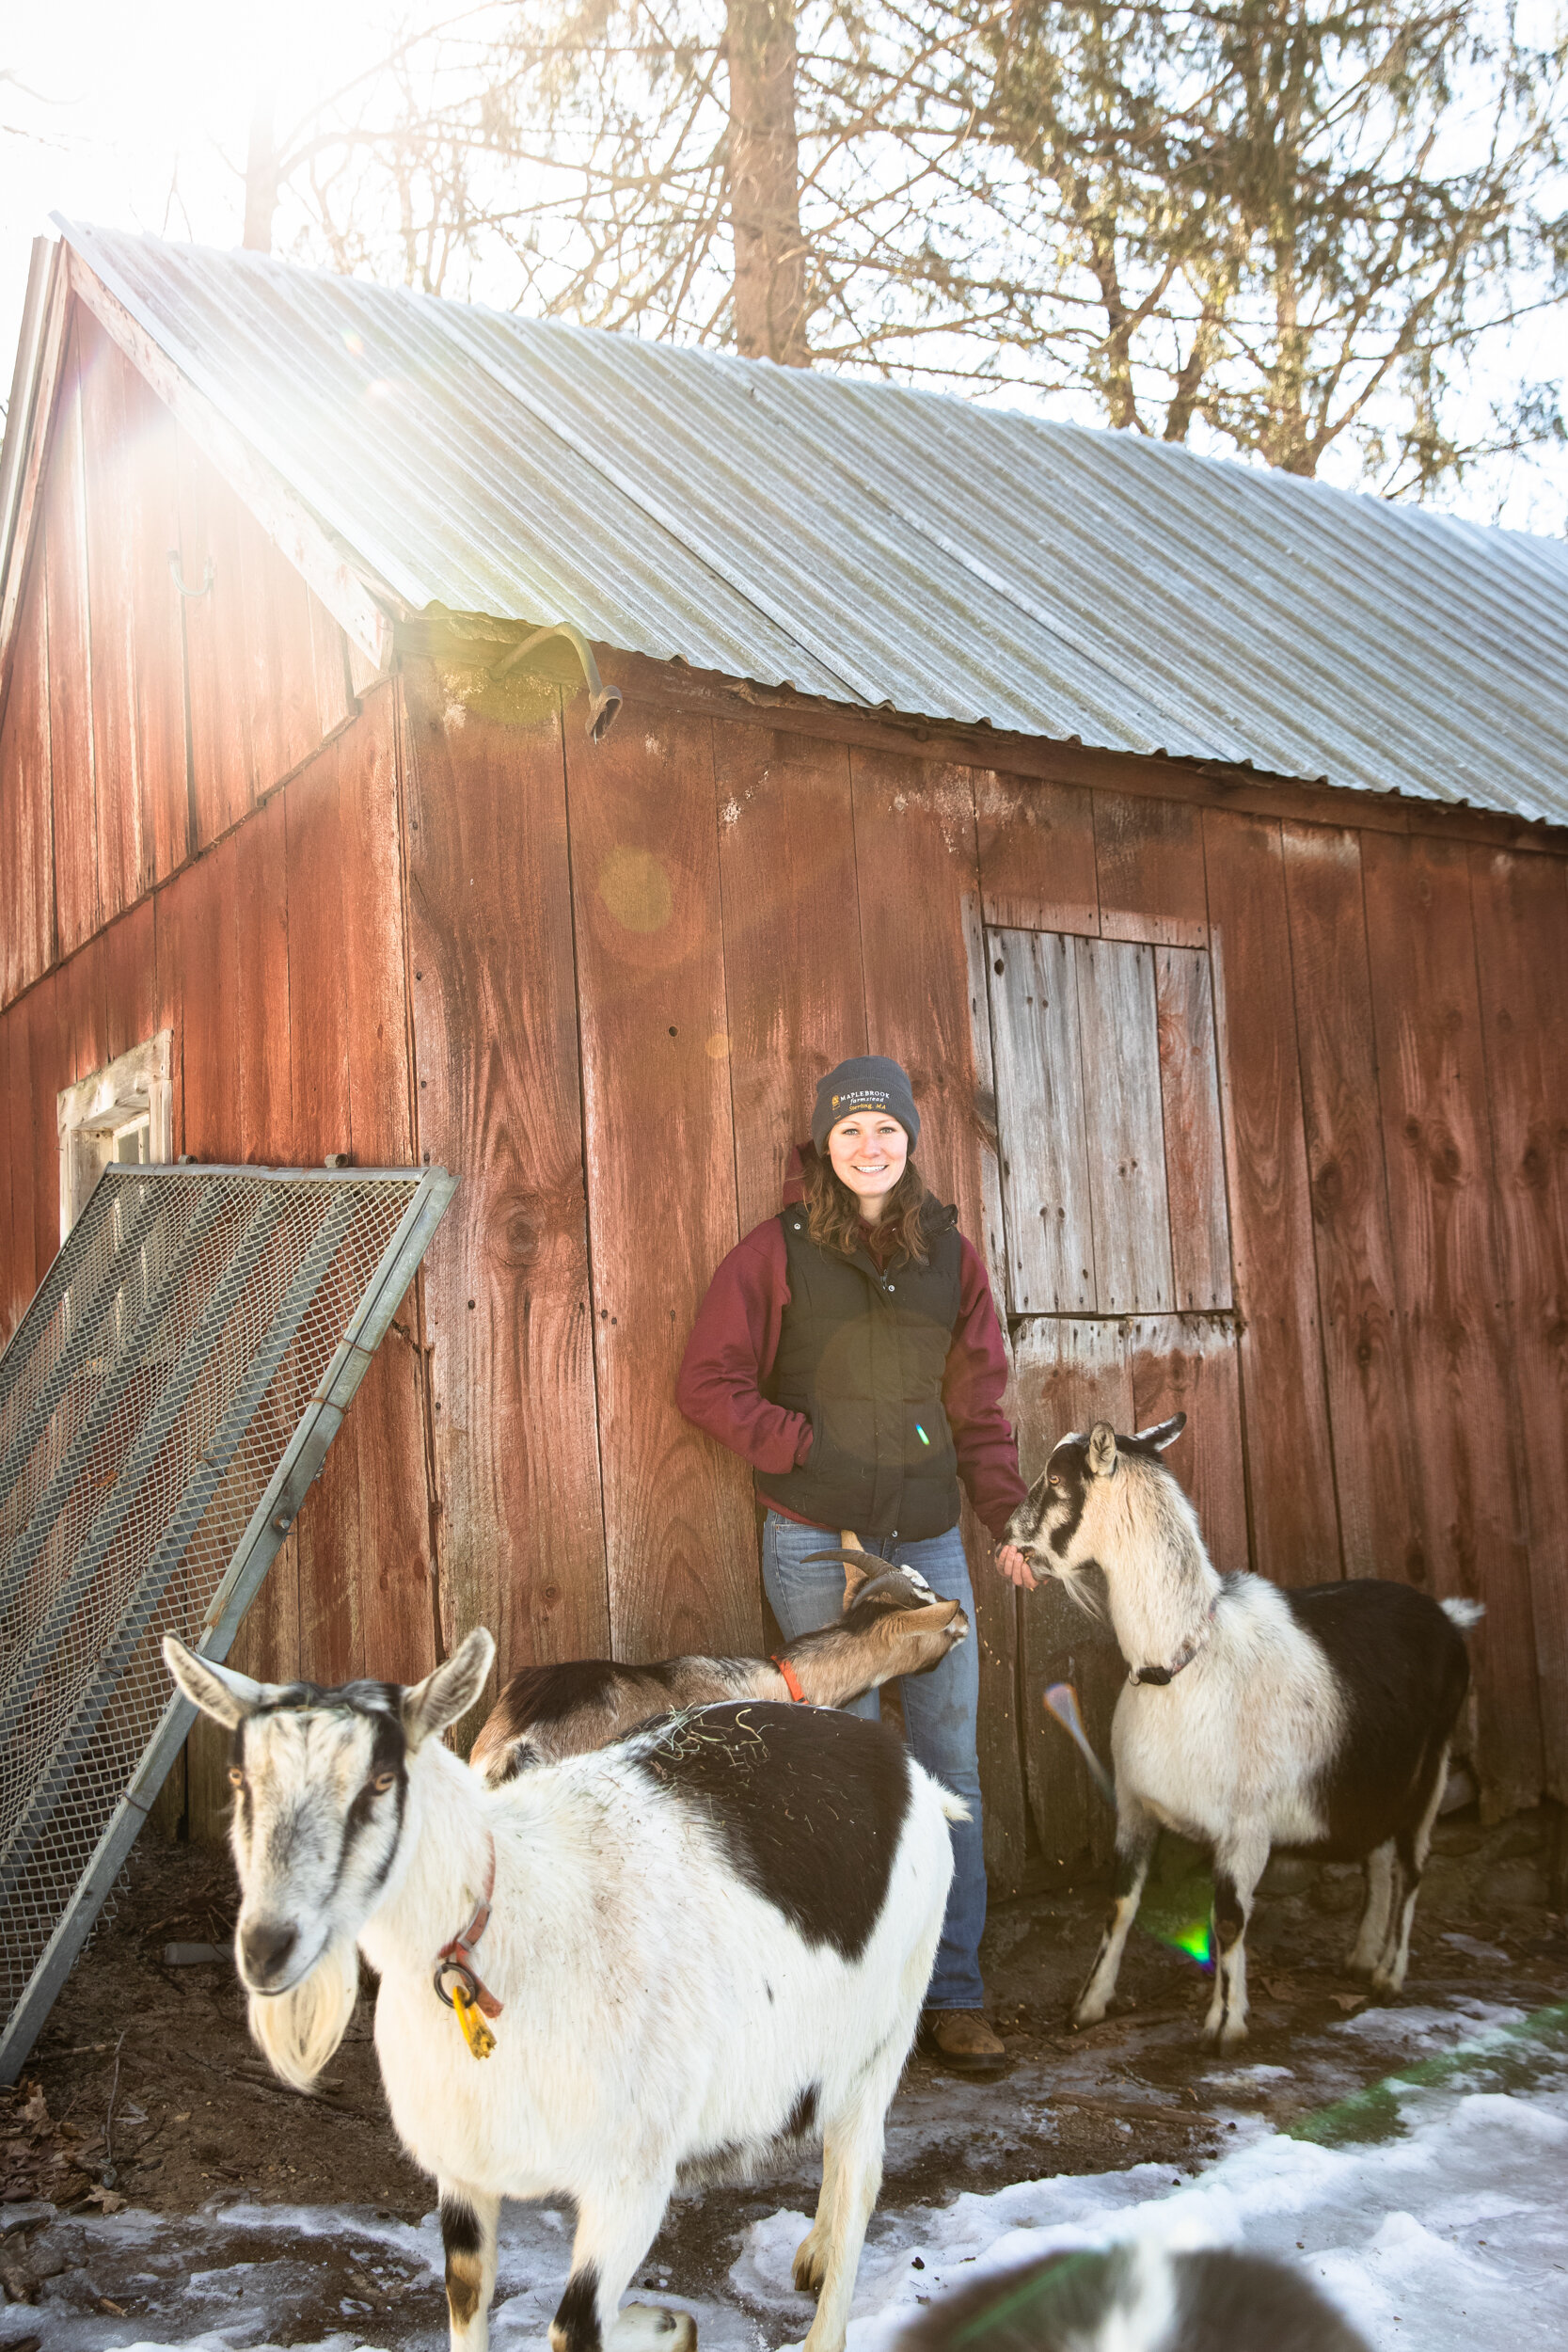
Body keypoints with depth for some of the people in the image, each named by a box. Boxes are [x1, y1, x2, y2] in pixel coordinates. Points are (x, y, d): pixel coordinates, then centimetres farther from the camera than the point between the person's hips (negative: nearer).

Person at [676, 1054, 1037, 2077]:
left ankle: (954, 1995, 14)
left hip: (930, 1541, 4)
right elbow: (708, 1381, -2)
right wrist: (803, 1446, -11)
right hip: (818, 1543, -3)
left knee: (952, 1767, 4)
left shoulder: (950, 1253, 9)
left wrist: (1008, 1516, 3)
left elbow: (980, 1404, 12)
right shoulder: (777, 1251, -1)